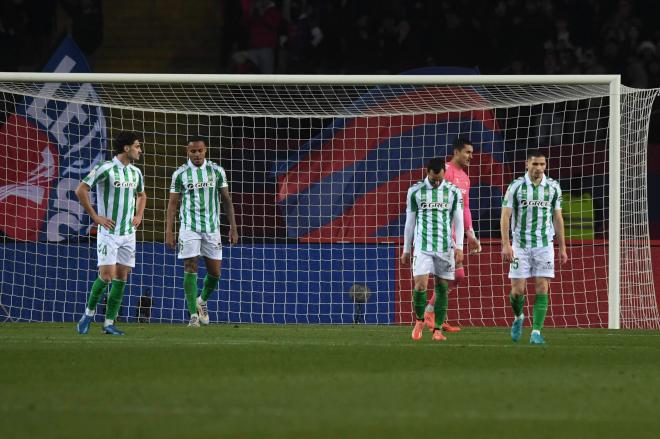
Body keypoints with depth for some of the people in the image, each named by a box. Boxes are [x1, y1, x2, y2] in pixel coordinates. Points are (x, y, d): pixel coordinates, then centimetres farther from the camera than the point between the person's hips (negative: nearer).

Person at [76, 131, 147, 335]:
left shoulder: (135, 172, 10)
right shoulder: (105, 169, -12)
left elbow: (141, 195, 30)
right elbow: (81, 190, -12)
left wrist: (139, 216, 14)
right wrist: (95, 217, -12)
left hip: (128, 233, 6)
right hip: (109, 232, -6)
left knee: (122, 278, 2)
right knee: (107, 275, -12)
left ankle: (109, 323, 7)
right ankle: (89, 313, 10)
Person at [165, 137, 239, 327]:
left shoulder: (217, 171, 3)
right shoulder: (180, 174, 0)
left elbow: (226, 199, 7)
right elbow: (172, 203, 3)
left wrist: (233, 227, 3)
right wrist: (169, 231, -4)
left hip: (212, 228, 2)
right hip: (189, 228, -2)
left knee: (215, 272, 6)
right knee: (190, 270, -8)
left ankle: (202, 301, 33)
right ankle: (193, 314, -6)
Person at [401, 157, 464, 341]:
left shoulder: (454, 192, 5)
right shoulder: (415, 191, 3)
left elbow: (458, 221, 6)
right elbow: (410, 222, 9)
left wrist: (459, 247, -4)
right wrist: (406, 250, 11)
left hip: (445, 247, 1)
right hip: (422, 247, -1)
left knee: (442, 288, 2)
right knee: (420, 285, -12)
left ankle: (438, 328, 9)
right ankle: (419, 320, 11)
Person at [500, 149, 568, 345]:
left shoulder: (553, 187, 4)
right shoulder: (516, 186, -3)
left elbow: (558, 218, 12)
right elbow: (505, 216, -4)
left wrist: (563, 248, 11)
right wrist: (506, 245, -13)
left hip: (544, 245, 1)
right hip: (520, 245, -1)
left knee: (542, 289, -7)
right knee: (518, 290, -3)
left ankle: (536, 332, -4)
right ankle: (518, 317, 28)